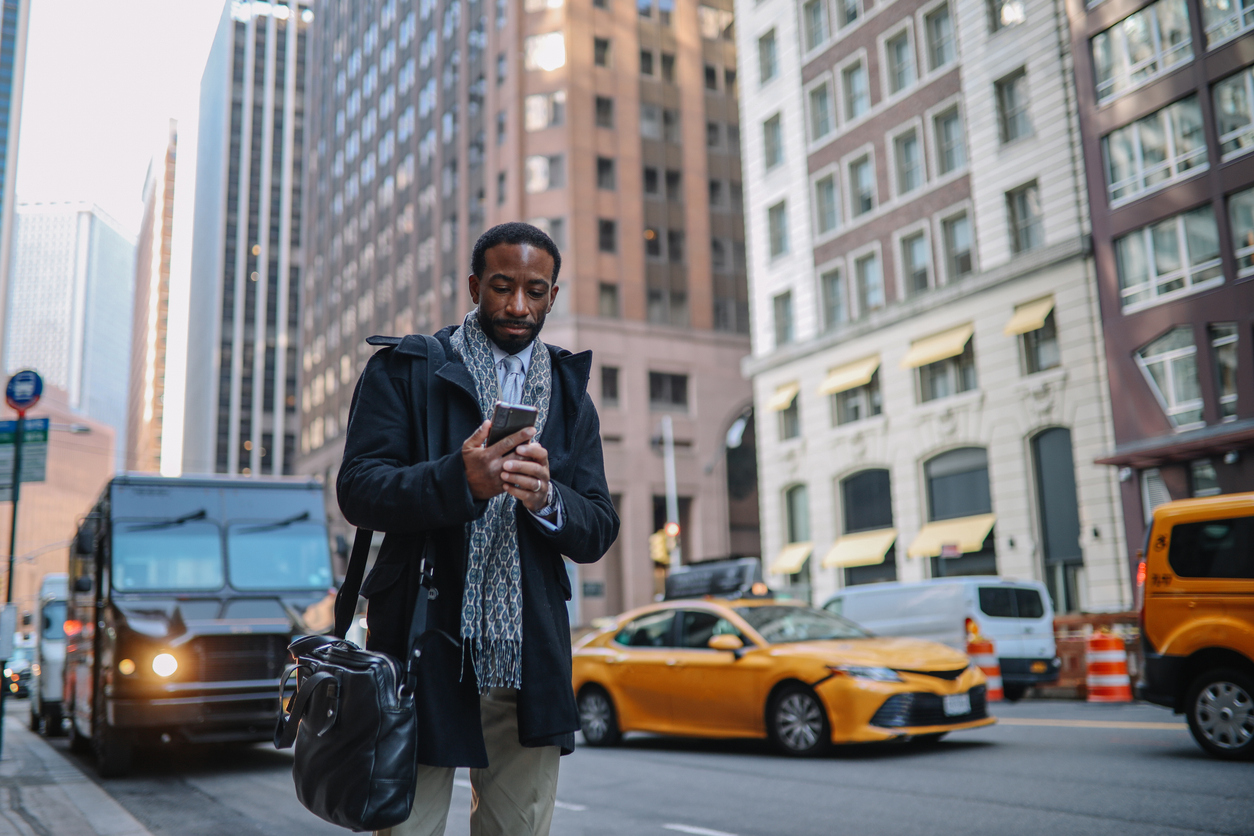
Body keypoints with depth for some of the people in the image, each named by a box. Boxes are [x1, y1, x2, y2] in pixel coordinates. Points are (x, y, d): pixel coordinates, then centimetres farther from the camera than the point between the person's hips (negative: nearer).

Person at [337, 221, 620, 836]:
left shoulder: (570, 396, 14)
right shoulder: (404, 370, 5)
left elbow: (598, 532, 8)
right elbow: (357, 491, -7)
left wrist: (545, 497, -15)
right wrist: (459, 481, -25)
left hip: (528, 659, 3)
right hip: (424, 646, -3)